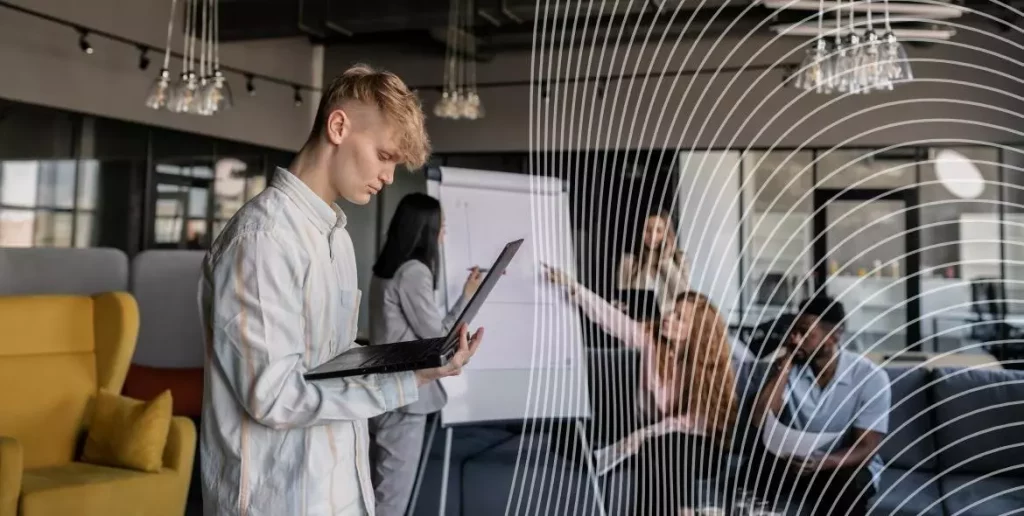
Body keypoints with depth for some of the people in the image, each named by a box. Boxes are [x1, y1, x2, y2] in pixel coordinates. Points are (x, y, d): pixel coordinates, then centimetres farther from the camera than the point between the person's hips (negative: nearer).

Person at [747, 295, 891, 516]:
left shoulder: (870, 377, -16)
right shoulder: (785, 367, -8)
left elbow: (866, 448, -19)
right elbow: (760, 420, -21)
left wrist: (821, 463, -38)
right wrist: (786, 363, -22)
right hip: (792, 461, 2)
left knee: (850, 483, -36)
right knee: (756, 472, -29)